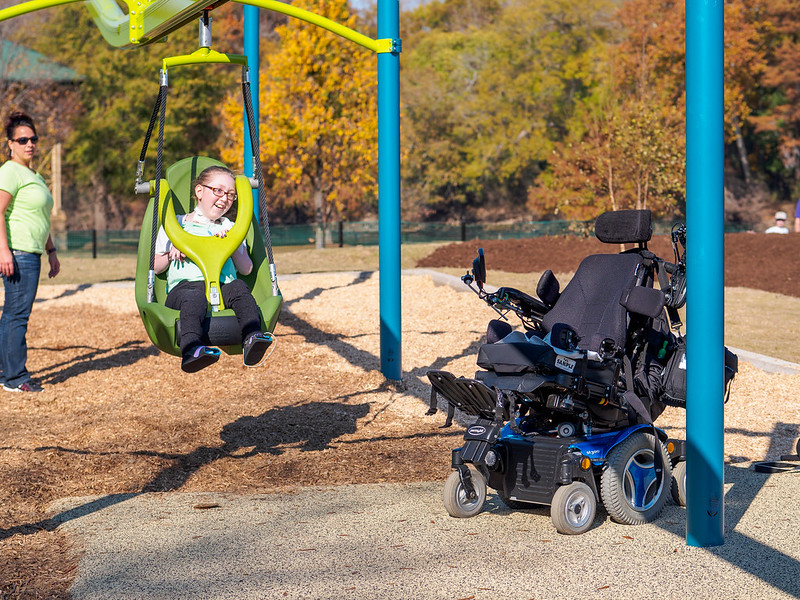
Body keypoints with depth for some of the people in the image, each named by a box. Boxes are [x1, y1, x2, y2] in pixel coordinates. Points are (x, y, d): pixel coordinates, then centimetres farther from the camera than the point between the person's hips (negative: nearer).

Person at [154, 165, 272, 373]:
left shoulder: (230, 229, 29)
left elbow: (246, 269, 19)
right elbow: (154, 267, 21)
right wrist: (172, 254, 1)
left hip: (222, 287, 2)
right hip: (184, 285, -2)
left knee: (239, 288, -33)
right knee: (194, 298, -39)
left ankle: (252, 339, -52)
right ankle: (190, 349, -62)